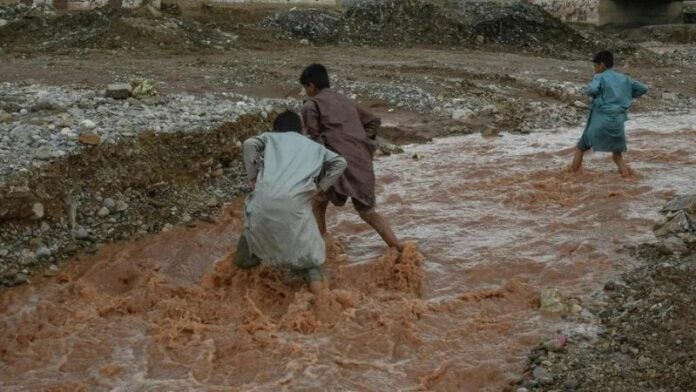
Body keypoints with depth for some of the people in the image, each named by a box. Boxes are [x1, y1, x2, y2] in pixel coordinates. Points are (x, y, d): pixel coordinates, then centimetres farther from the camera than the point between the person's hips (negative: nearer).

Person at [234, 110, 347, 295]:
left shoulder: (271, 137, 24)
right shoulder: (314, 146, 29)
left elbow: (250, 144, 4)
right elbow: (340, 162, 19)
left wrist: (253, 177, 9)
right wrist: (320, 187, 18)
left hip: (265, 196, 1)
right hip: (295, 202, 0)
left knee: (256, 225, 32)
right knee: (305, 237, 21)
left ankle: (245, 258, 44)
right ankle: (315, 275, 10)